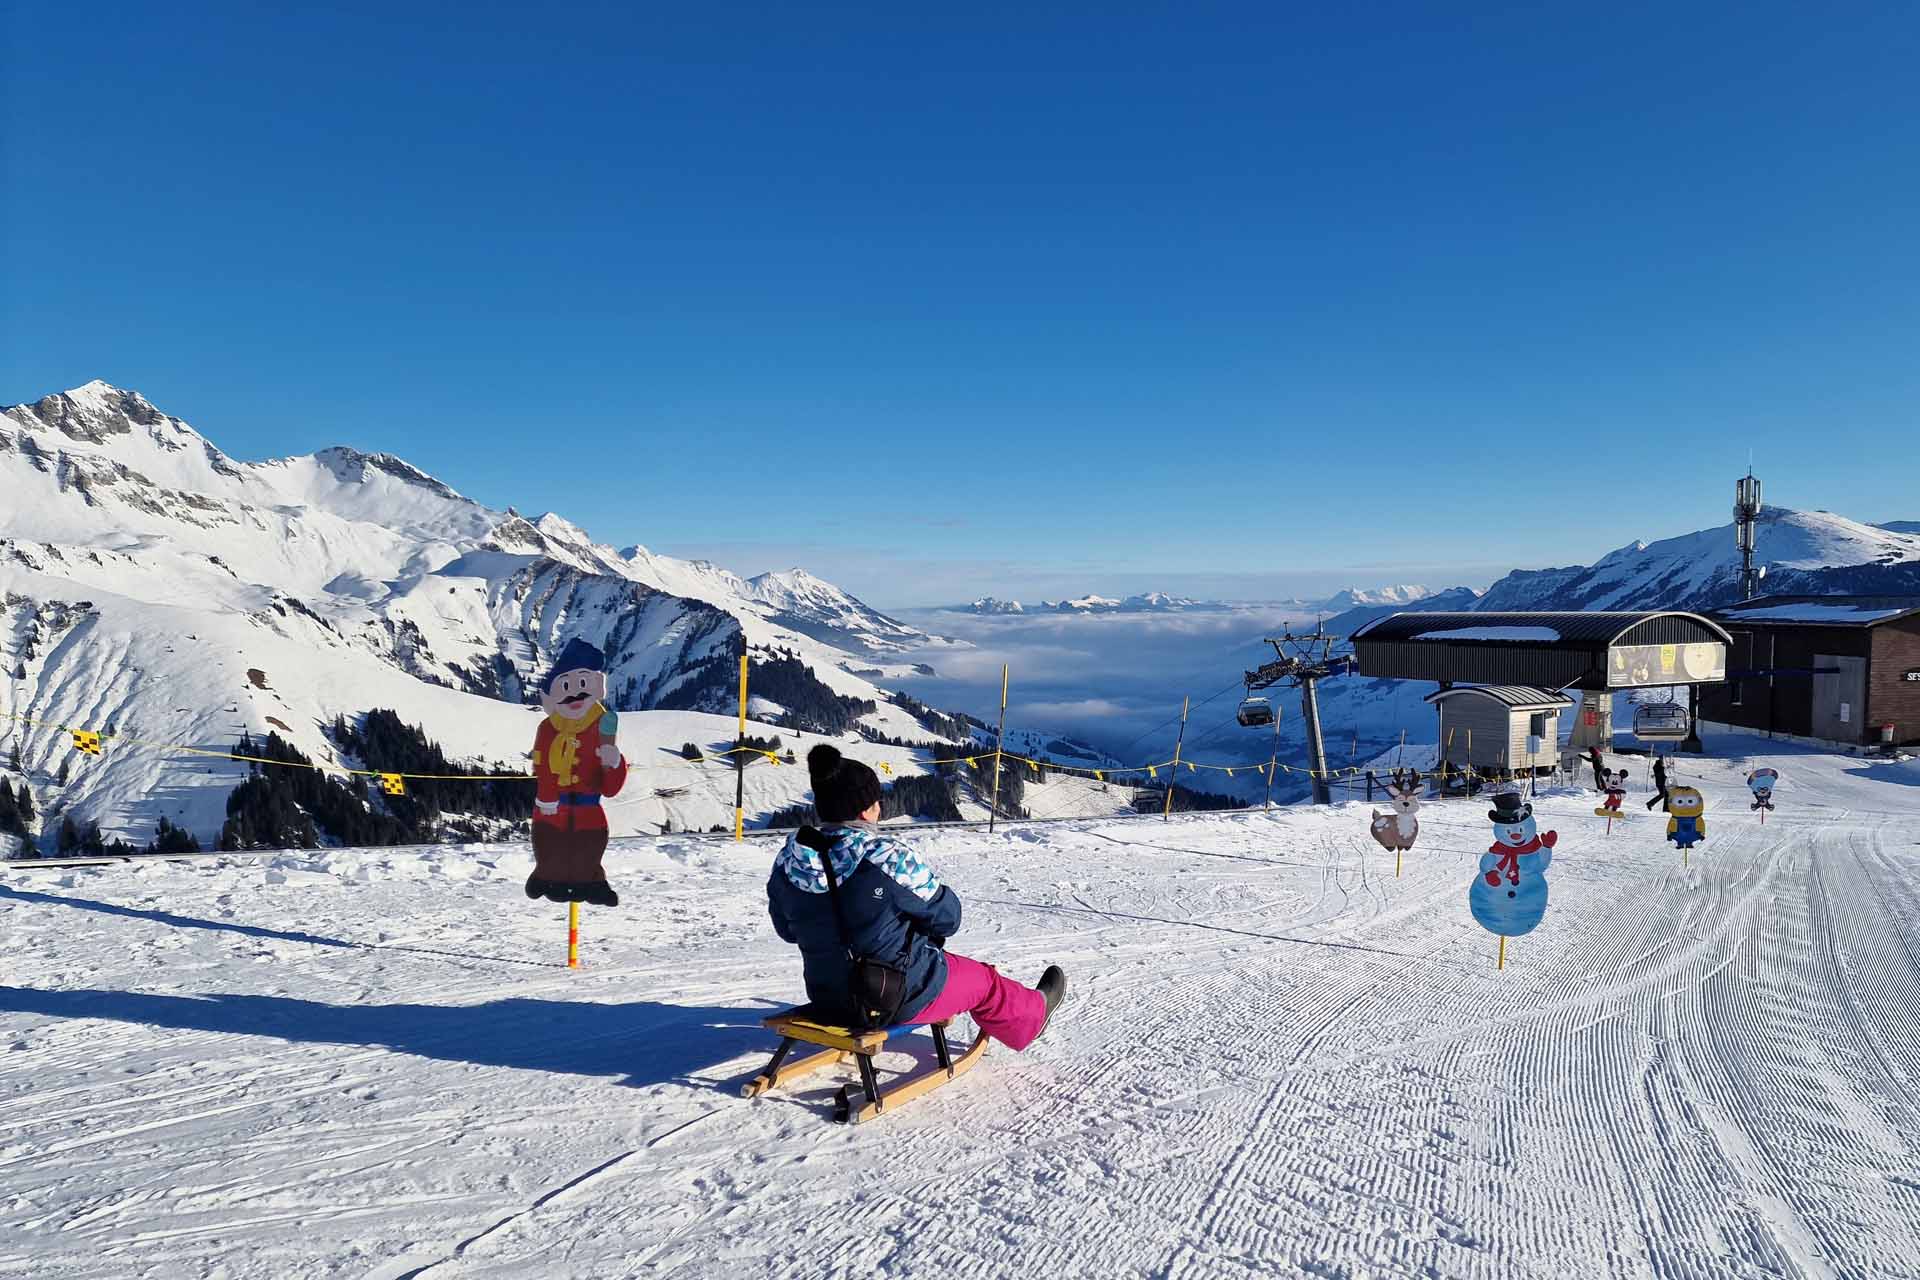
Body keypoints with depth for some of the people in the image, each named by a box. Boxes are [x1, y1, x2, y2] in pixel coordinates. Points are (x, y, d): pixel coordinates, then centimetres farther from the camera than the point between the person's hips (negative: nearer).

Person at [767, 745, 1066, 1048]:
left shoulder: (787, 862, -10)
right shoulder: (892, 859, -28)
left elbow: (787, 930, 6)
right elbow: (946, 917, -14)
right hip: (901, 1001, -6)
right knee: (983, 980, 23)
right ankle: (1030, 1015, 51)